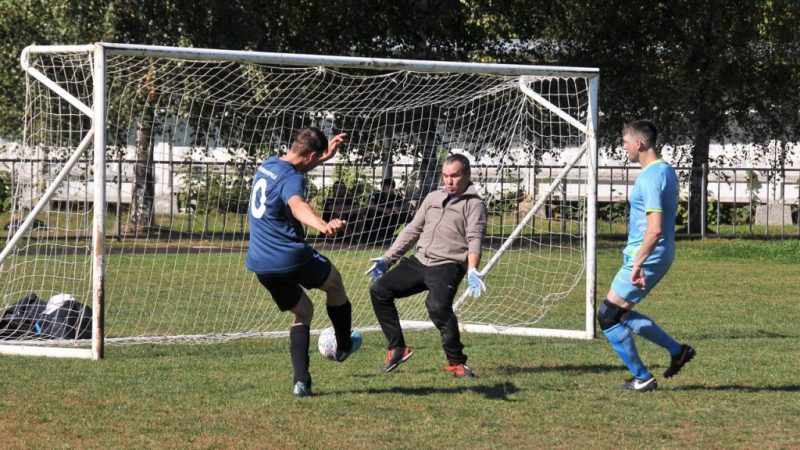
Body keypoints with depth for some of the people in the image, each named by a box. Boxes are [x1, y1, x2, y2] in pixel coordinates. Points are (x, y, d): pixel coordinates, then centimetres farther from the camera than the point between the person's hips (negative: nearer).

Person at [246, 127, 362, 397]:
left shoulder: (267, 165, 10)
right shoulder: (291, 179, -18)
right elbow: (297, 206, -42)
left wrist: (325, 156, 36)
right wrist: (323, 225, -60)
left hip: (260, 264, 8)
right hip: (290, 258, -8)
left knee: (303, 311, 21)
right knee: (334, 282, 23)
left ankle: (301, 382, 3)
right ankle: (344, 347, 39)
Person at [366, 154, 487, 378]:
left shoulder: (473, 204, 2)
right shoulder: (433, 198, 21)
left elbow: (474, 239, -12)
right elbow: (412, 230, 24)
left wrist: (472, 270, -29)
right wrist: (387, 258, 17)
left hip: (447, 266, -7)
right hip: (419, 261, 7)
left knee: (438, 305, -31)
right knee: (379, 290, -4)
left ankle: (456, 362, -15)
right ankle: (397, 348, 4)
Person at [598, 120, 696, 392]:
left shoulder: (650, 178, -20)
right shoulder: (666, 170, 12)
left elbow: (655, 229, -28)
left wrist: (638, 264, -24)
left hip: (646, 257, -10)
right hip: (662, 255, 10)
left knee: (608, 316, -2)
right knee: (619, 314, 19)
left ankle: (642, 378, 4)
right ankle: (677, 351, 19)